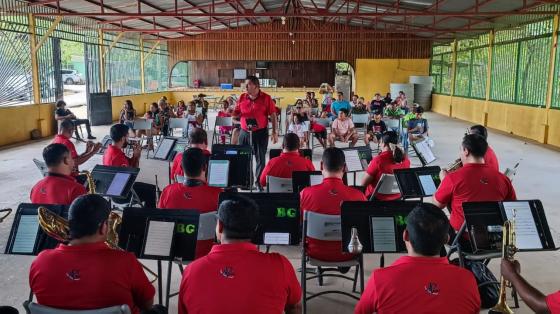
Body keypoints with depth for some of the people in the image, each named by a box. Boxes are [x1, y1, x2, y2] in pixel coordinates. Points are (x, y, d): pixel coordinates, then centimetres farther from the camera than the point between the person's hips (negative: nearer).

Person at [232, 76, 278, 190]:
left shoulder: (266, 98, -6)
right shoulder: (242, 97, 5)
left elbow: (273, 116, -5)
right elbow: (237, 113, 14)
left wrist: (275, 132, -8)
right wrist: (232, 113, -10)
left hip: (260, 133, -4)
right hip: (244, 132, 4)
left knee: (260, 158, 3)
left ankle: (259, 182, 14)